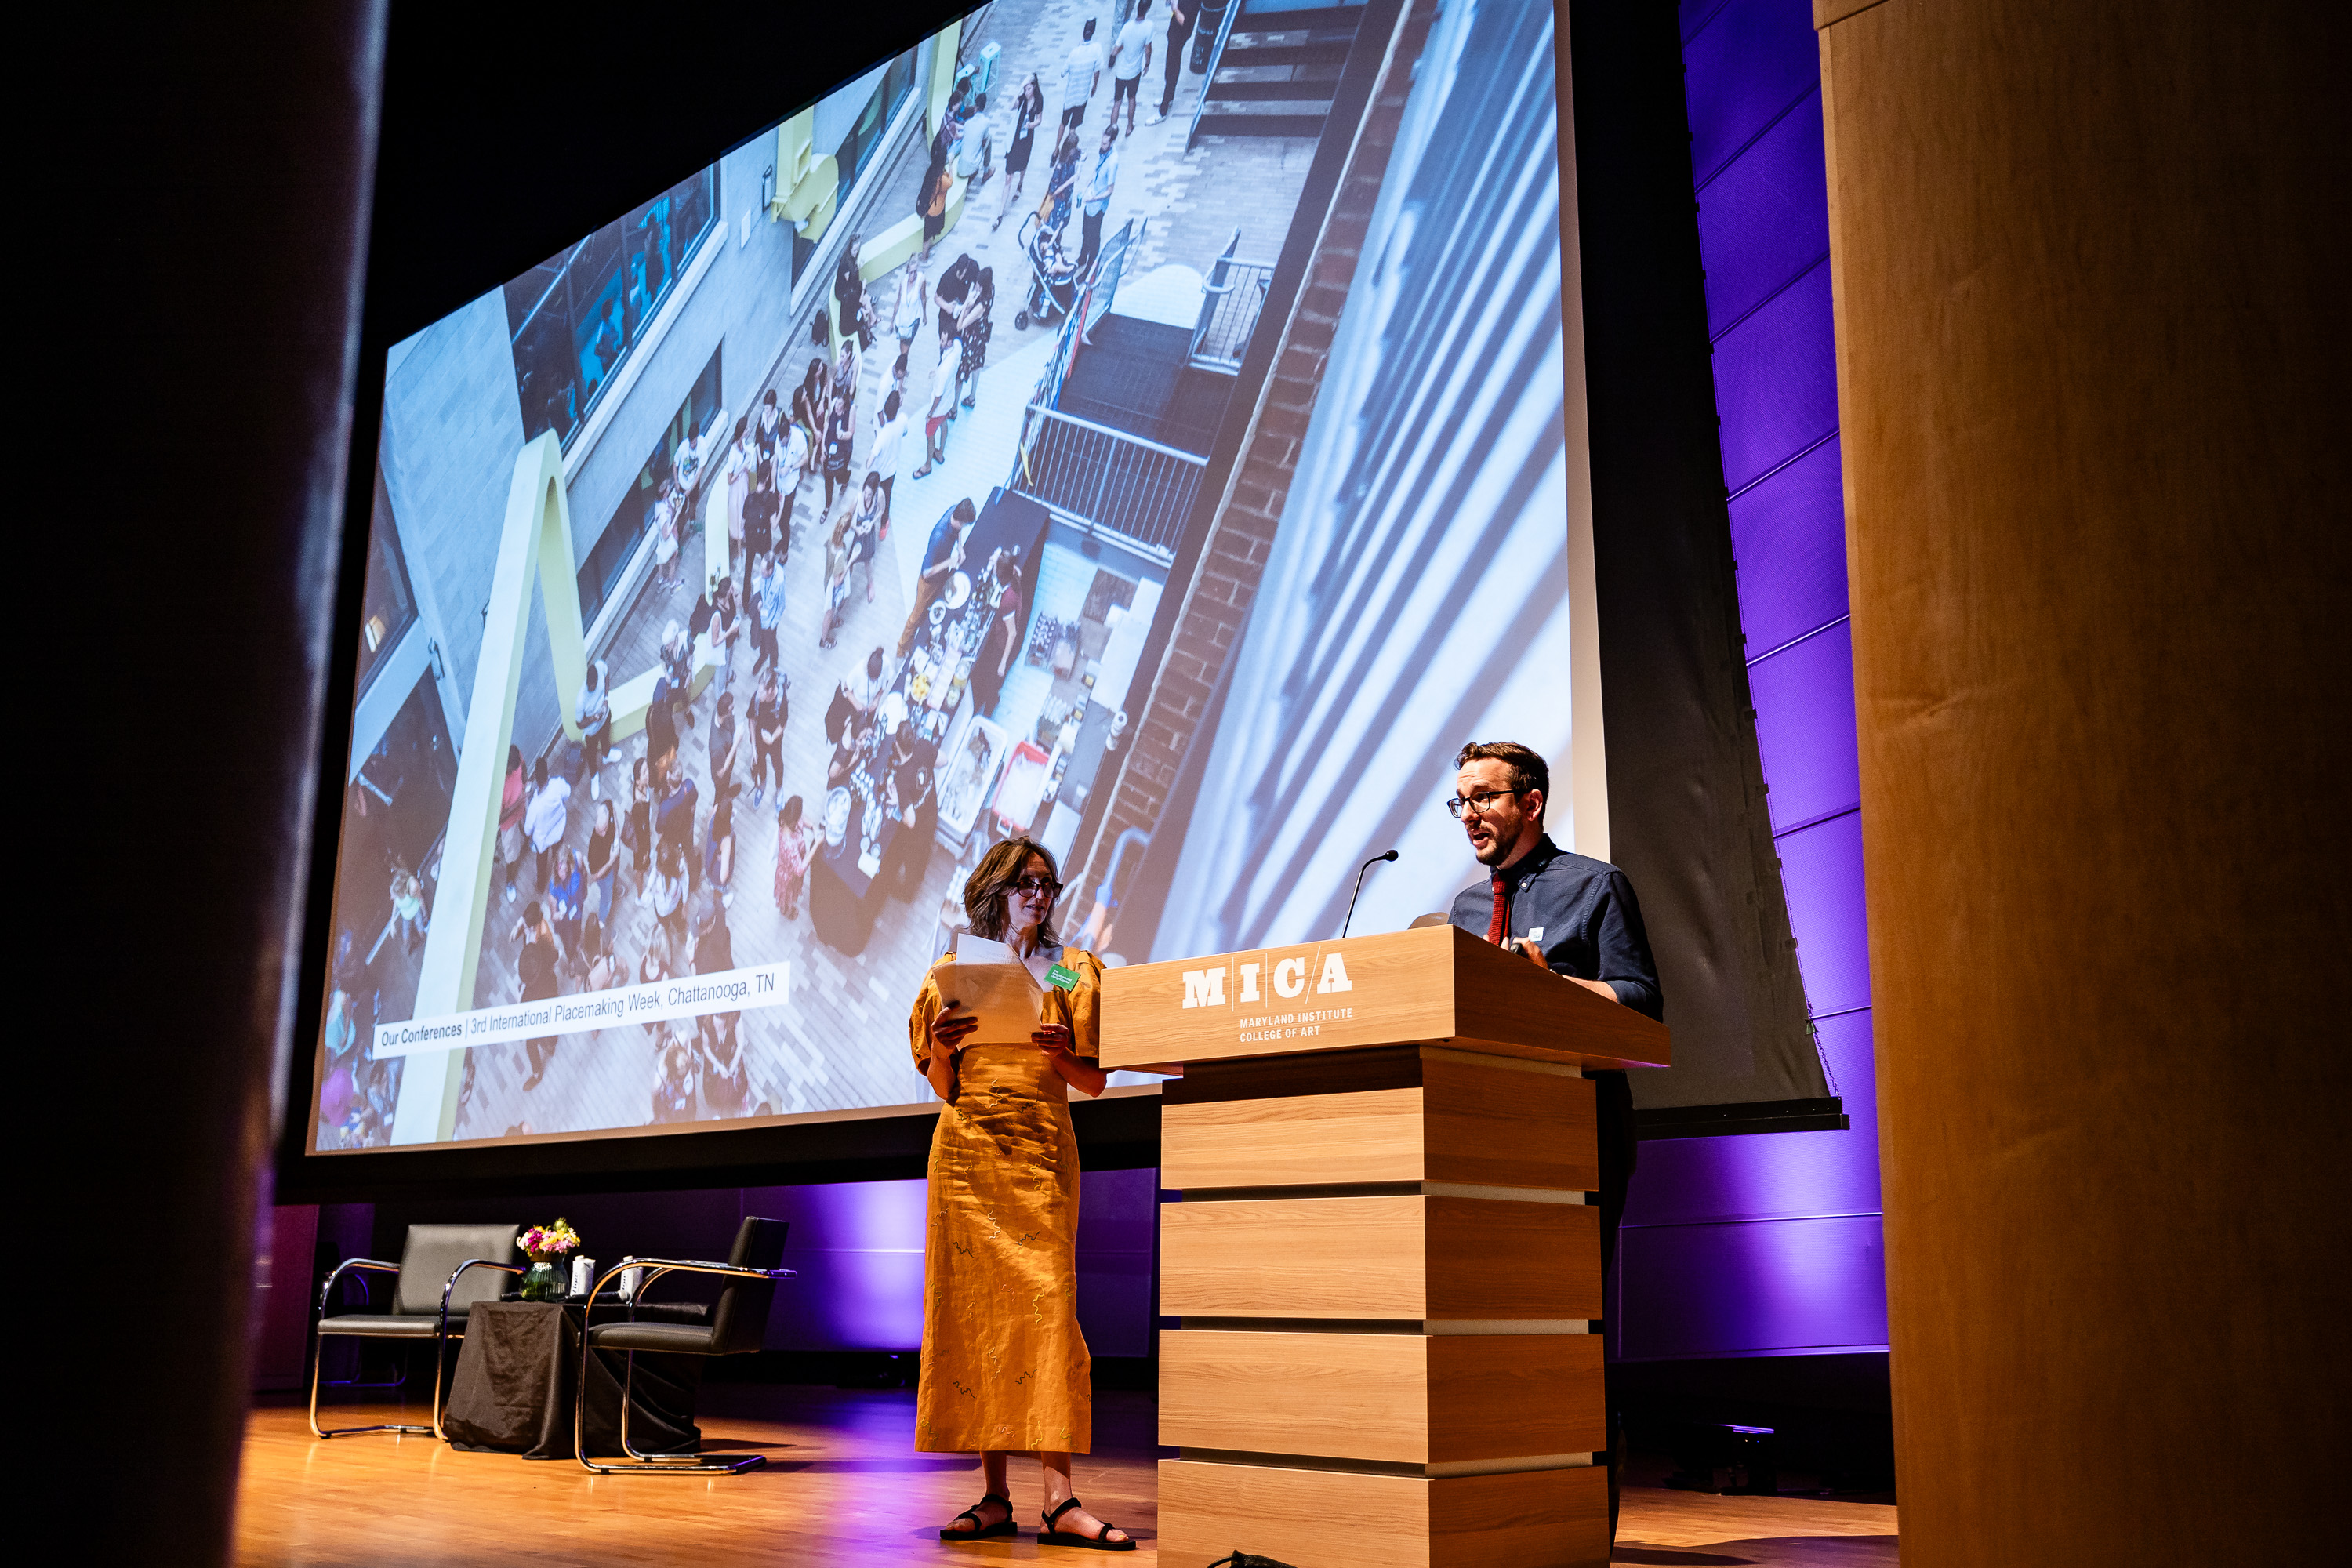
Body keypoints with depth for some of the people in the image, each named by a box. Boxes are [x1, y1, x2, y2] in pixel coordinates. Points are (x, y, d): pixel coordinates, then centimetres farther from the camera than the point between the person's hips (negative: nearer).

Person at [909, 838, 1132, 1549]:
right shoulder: (956, 971, 12)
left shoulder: (1074, 971, 12)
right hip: (967, 1150, 1)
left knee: (1045, 1302, -11)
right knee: (975, 1307, -2)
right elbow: (943, 1087, 12)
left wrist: (1060, 1053, -12)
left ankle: (1060, 1501, -14)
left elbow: (1095, 1081, 9)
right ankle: (994, 1497, 3)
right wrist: (940, 1044, -8)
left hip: (1042, 1150, -1)